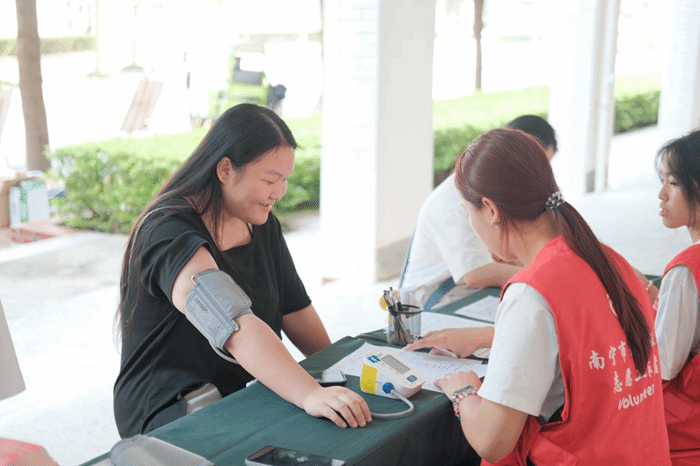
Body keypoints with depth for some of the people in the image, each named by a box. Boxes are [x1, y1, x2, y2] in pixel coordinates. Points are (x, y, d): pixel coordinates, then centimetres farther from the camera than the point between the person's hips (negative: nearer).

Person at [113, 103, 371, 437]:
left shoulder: (262, 225, 9)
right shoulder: (169, 234, -20)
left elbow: (294, 308, 16)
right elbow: (233, 325, -35)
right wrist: (309, 394, -44)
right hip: (172, 416, -8)